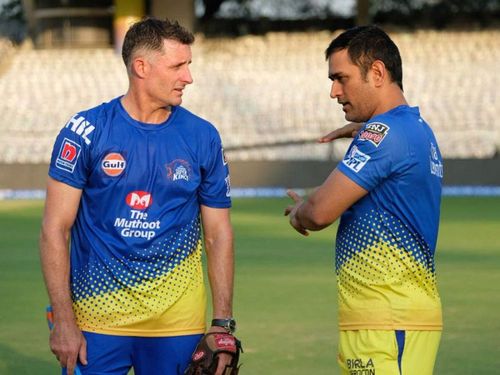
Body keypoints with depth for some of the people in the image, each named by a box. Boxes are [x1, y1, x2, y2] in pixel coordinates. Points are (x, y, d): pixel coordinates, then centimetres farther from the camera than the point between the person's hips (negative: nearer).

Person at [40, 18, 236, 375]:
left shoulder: (203, 138, 3)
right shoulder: (86, 132, -4)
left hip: (177, 319, 2)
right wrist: (63, 321, -9)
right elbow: (55, 229, -3)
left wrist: (223, 323, 2)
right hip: (97, 317, -2)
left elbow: (218, 234, 8)